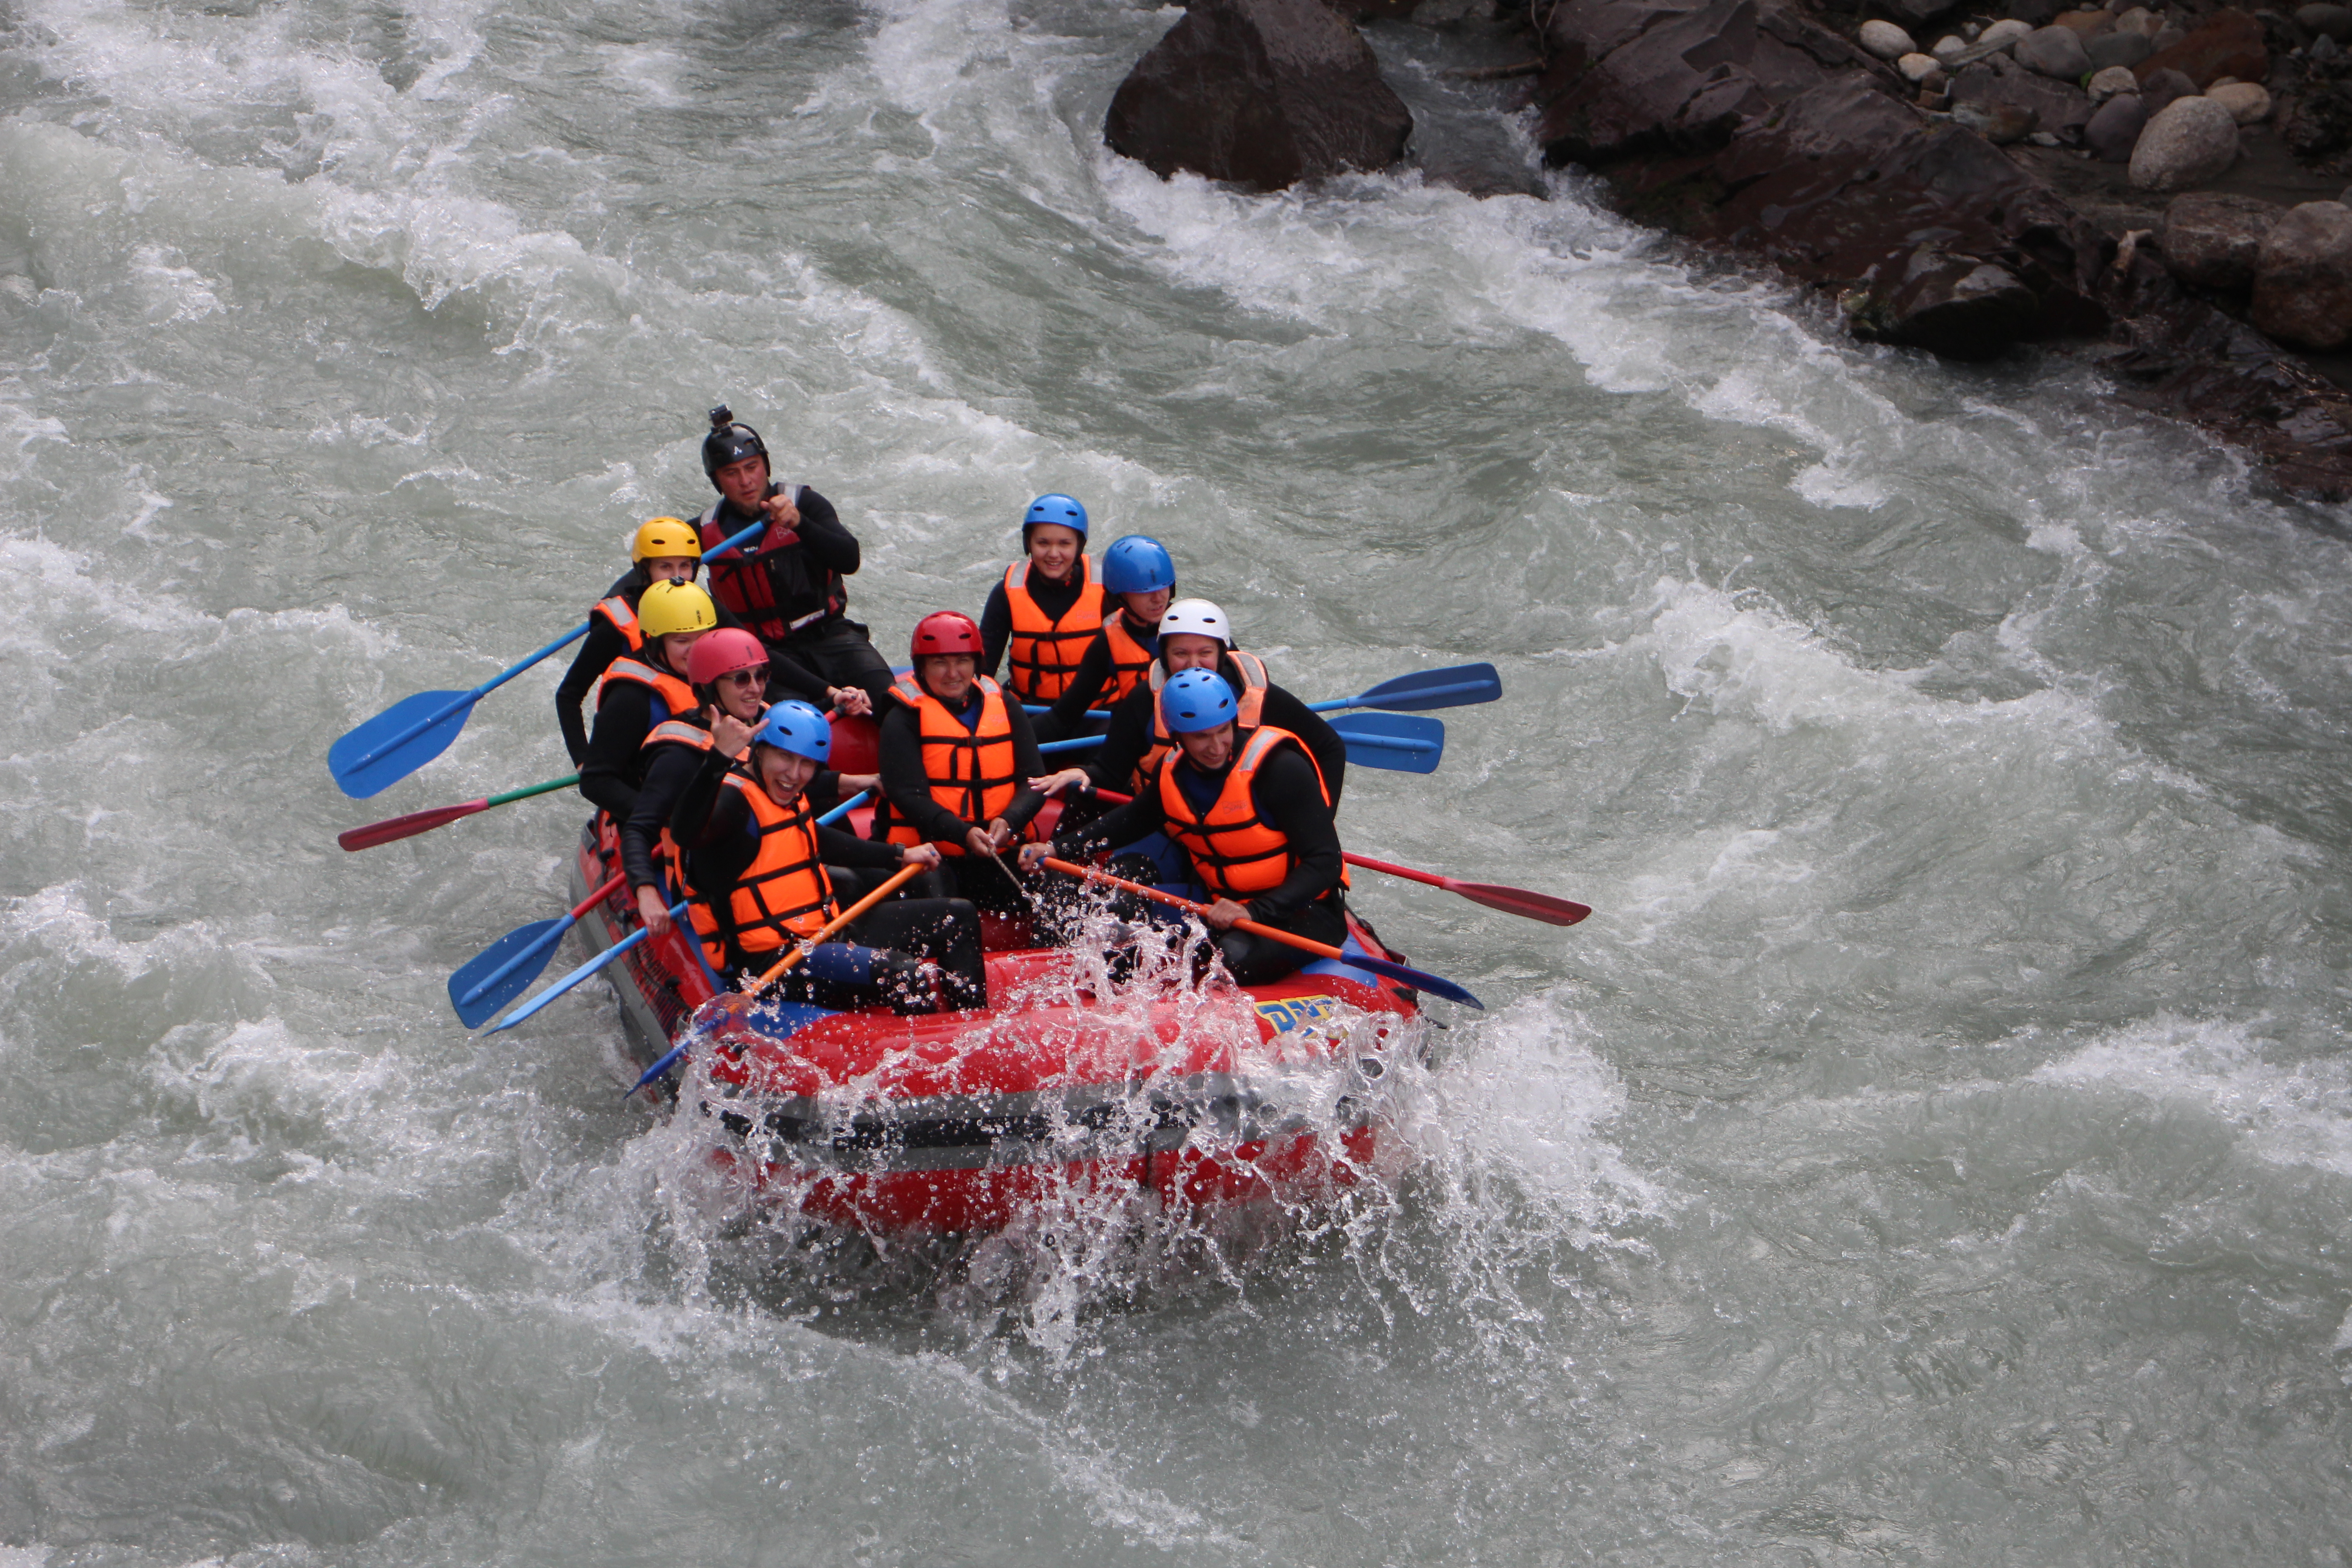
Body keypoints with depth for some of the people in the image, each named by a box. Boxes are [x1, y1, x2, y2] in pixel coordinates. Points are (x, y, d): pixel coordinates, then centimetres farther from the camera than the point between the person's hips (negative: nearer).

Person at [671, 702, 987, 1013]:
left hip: (825, 933, 10)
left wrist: (900, 854, 31)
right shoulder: (734, 797, -18)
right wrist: (718, 758, -55)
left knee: (958, 917, 13)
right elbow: (685, 833, -40)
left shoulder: (791, 797, 10)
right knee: (906, 976, -31)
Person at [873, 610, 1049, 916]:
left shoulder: (1005, 708, 12)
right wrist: (963, 834, -28)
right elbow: (908, 795, -12)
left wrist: (1009, 822, -17)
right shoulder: (904, 719, -1)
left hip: (1000, 854, 4)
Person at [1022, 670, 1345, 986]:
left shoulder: (1280, 766, -20)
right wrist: (1057, 849, 10)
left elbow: (1325, 862, -21)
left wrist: (1254, 912, -32)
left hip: (1308, 915, -6)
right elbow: (1130, 821, 23)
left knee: (1234, 955, -35)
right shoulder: (1175, 774, 1)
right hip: (1229, 911, 7)